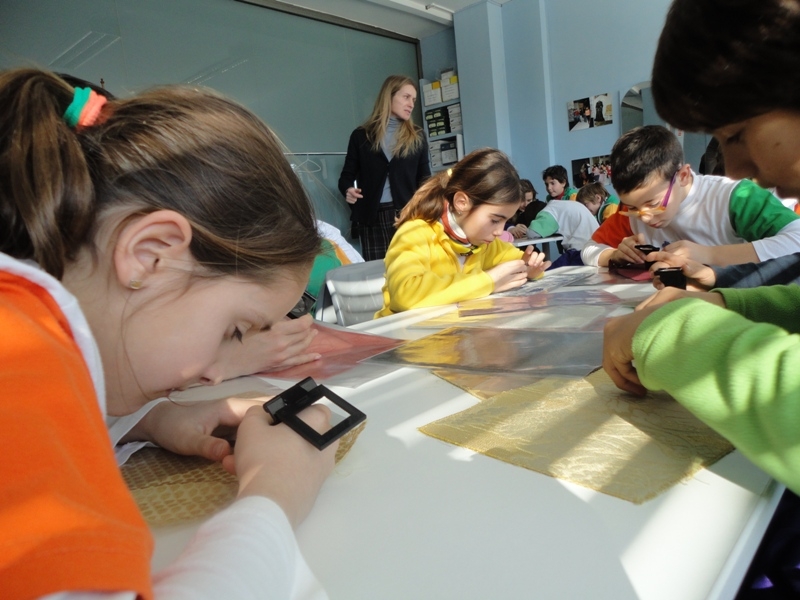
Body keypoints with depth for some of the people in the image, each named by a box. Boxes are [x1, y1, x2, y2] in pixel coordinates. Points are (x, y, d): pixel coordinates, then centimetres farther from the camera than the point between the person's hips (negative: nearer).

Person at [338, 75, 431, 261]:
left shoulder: (417, 137, 12)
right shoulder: (361, 136, 8)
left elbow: (424, 177, 11)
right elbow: (347, 175, 10)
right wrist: (348, 190, -13)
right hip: (372, 217, -1)